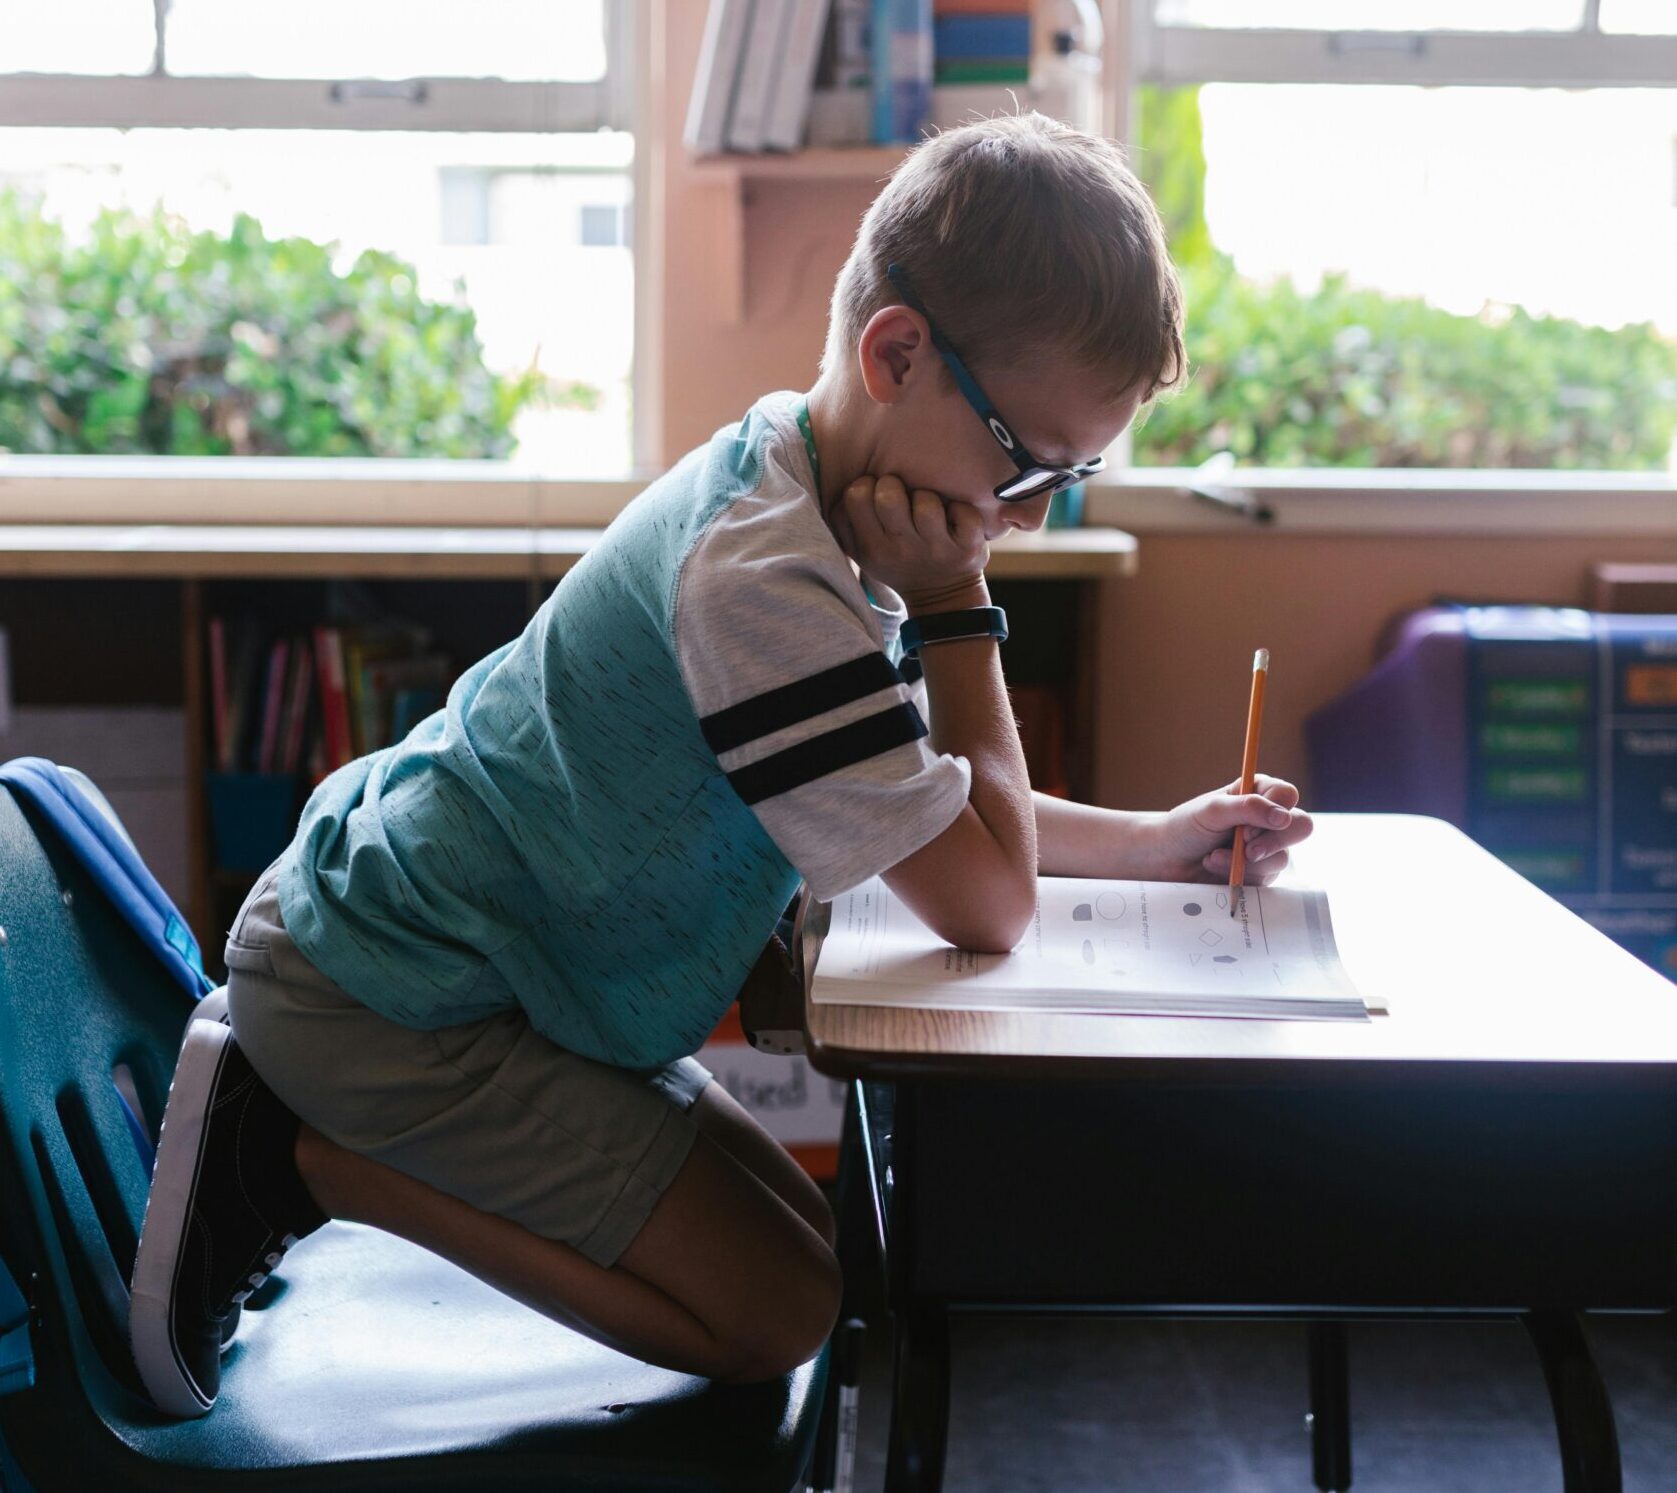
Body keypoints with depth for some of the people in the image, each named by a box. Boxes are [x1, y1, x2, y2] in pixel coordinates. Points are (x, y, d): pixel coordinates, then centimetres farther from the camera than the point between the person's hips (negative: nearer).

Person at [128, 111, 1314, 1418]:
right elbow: (984, 902, -22)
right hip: (385, 1002, -10)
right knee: (779, 1312, -5)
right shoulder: (768, 584, -29)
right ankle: (301, 1157, -4)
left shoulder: (786, 489, 3)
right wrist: (956, 606, -19)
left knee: (810, 1239, 14)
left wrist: (1157, 843, 3)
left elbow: (930, 805, 14)